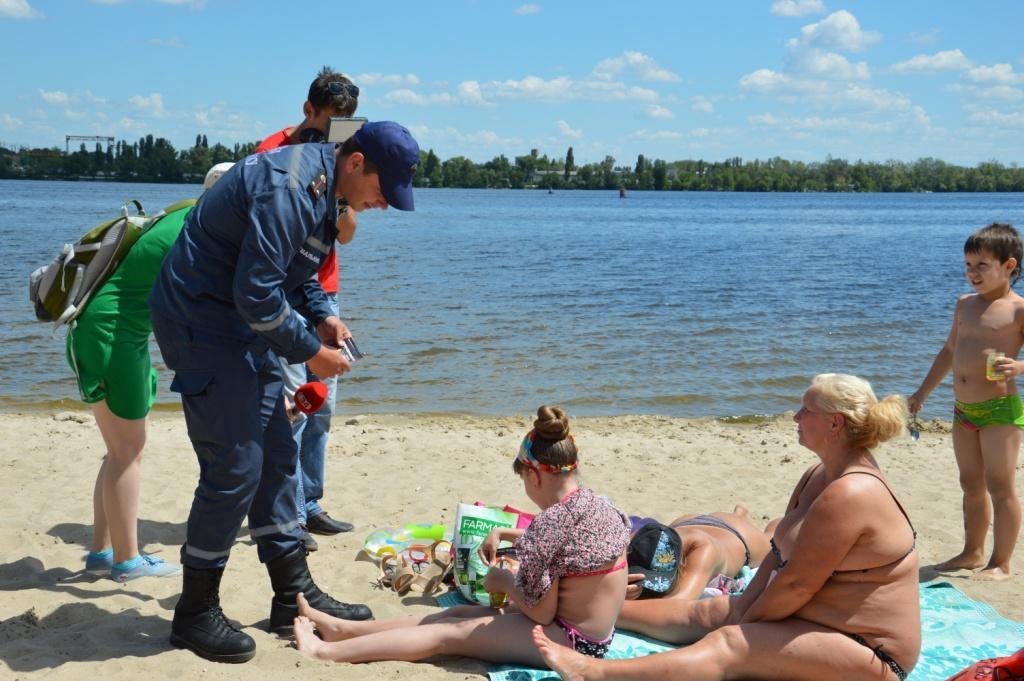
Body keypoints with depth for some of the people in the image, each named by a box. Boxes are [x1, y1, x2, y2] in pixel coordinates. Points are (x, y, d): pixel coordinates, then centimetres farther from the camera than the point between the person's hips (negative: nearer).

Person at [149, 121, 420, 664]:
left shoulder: (318, 185, 8)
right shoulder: (289, 189, -25)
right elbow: (256, 292, -28)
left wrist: (322, 315, 4)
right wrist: (310, 351, -17)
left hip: (243, 328, 10)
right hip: (204, 325, -10)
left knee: (276, 456, 11)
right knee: (235, 468, -7)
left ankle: (294, 595, 21)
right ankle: (195, 614, 8)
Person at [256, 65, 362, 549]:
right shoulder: (275, 150, -8)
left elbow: (346, 234, 9)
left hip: (323, 292, 7)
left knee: (322, 405, 8)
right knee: (292, 403, -10)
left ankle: (309, 505, 17)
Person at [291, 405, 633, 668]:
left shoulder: (551, 521, -26)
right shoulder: (592, 501, 3)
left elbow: (540, 613, -21)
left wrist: (505, 581, -4)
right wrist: (502, 534, 19)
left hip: (570, 640, -9)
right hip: (591, 634, 9)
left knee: (450, 632, -1)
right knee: (459, 613, 14)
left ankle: (326, 650, 8)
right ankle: (341, 628, 23)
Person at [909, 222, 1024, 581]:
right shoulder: (965, 304, 13)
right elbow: (949, 351, 23)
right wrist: (922, 393, 23)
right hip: (963, 409, 7)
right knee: (971, 484, 15)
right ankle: (972, 553, 27)